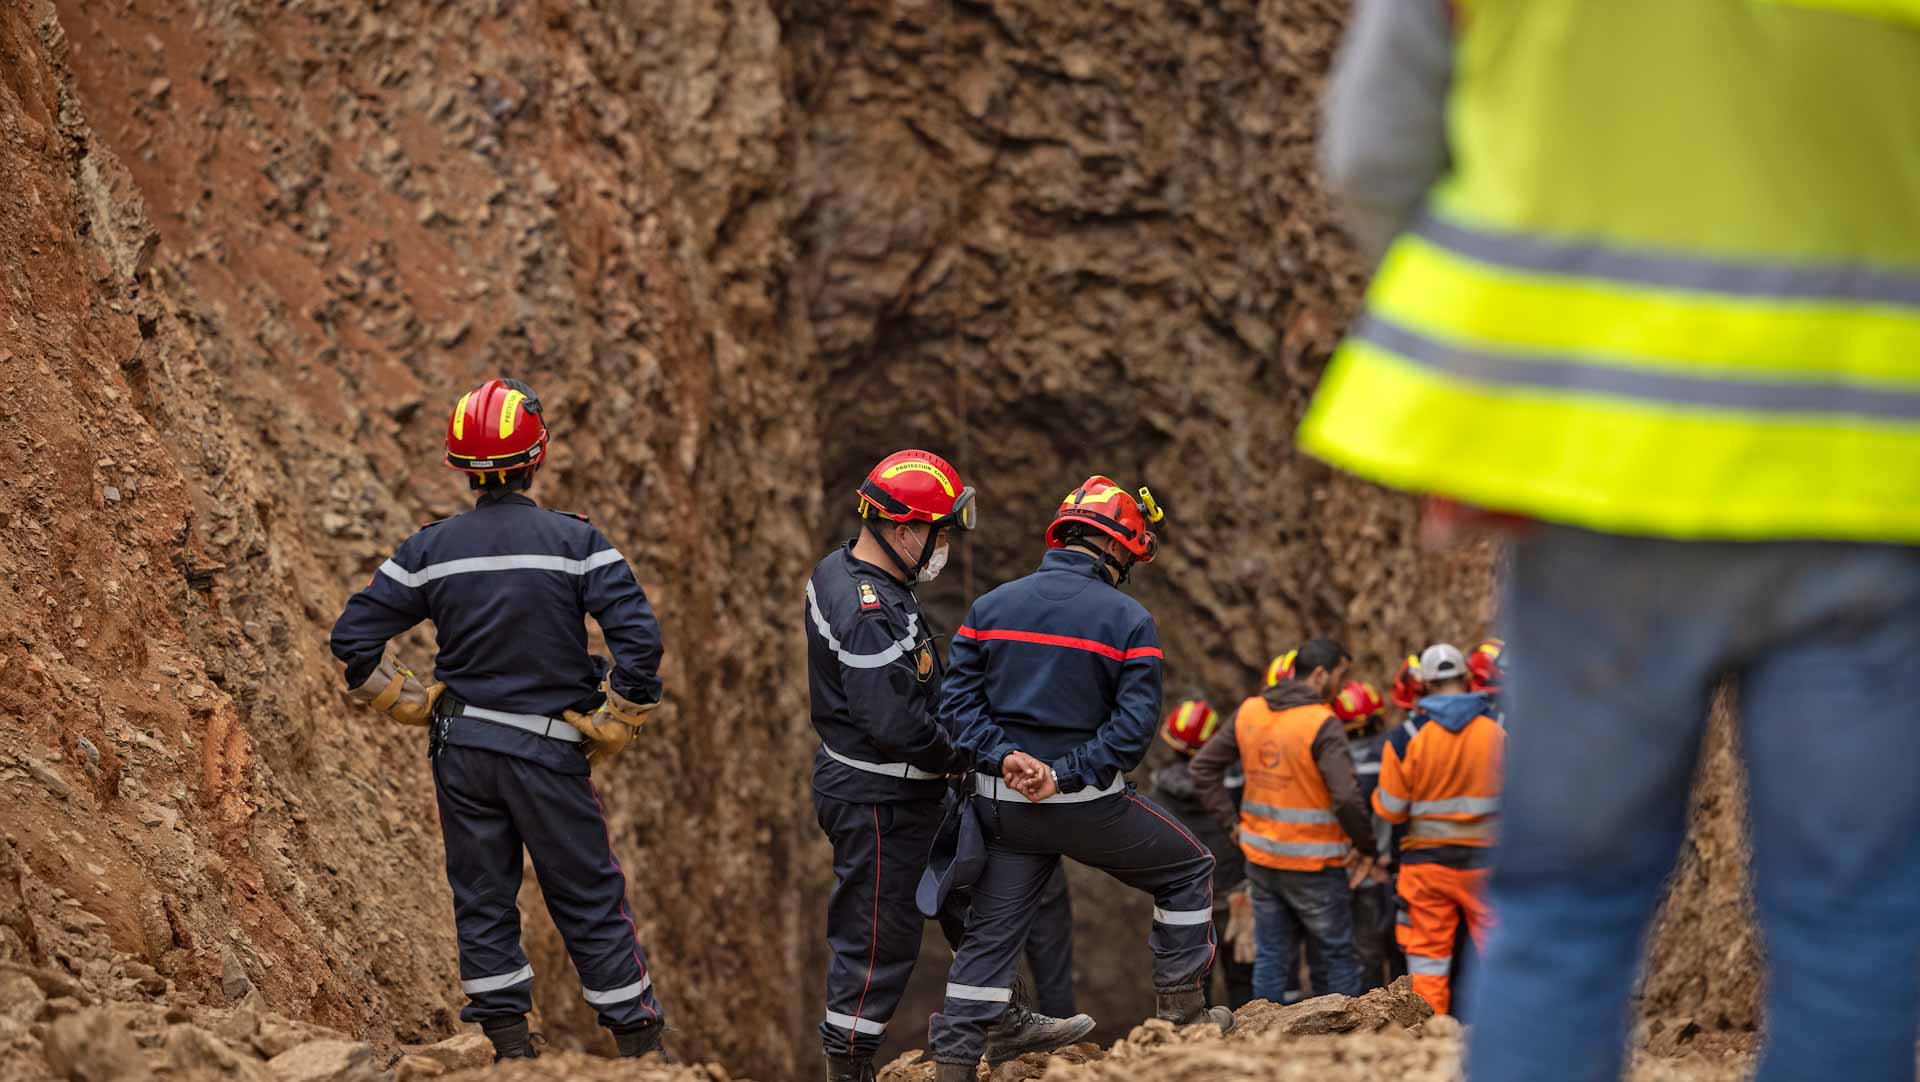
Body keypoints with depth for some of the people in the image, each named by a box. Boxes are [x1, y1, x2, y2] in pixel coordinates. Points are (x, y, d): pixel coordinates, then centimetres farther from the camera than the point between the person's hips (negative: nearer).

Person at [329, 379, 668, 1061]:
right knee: (591, 901, 7)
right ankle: (641, 1046, 11)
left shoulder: (431, 549, -1)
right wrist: (612, 728, -5)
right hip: (549, 753, -2)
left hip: (461, 750, 2)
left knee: (482, 901, 12)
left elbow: (353, 638, 0)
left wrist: (415, 708, 9)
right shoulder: (574, 541, -9)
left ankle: (510, 1045, 14)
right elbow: (639, 637, -17)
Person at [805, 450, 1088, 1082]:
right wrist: (968, 757, -14)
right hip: (878, 801, -11)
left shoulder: (840, 573, 6)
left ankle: (1005, 1026, 32)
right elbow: (895, 726, -29)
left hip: (907, 793, 11)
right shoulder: (871, 613, -27)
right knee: (879, 939, 1)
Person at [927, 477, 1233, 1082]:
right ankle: (1182, 1010, 20)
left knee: (991, 934, 12)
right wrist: (1066, 776, -15)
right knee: (1187, 871, 18)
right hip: (1089, 805, -4)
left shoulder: (991, 606, 6)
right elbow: (1134, 725, -15)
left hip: (1003, 803, 4)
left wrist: (1003, 756, -11)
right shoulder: (1128, 622, -7)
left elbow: (958, 699, -1)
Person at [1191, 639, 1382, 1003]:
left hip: (1261, 859, 6)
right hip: (1312, 865, -6)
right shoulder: (1322, 725, -18)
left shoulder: (1249, 712, 3)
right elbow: (1347, 797, -24)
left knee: (1270, 956, 13)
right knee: (1336, 958, 6)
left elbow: (1203, 767, 8)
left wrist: (1232, 821, 7)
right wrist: (1366, 849, -10)